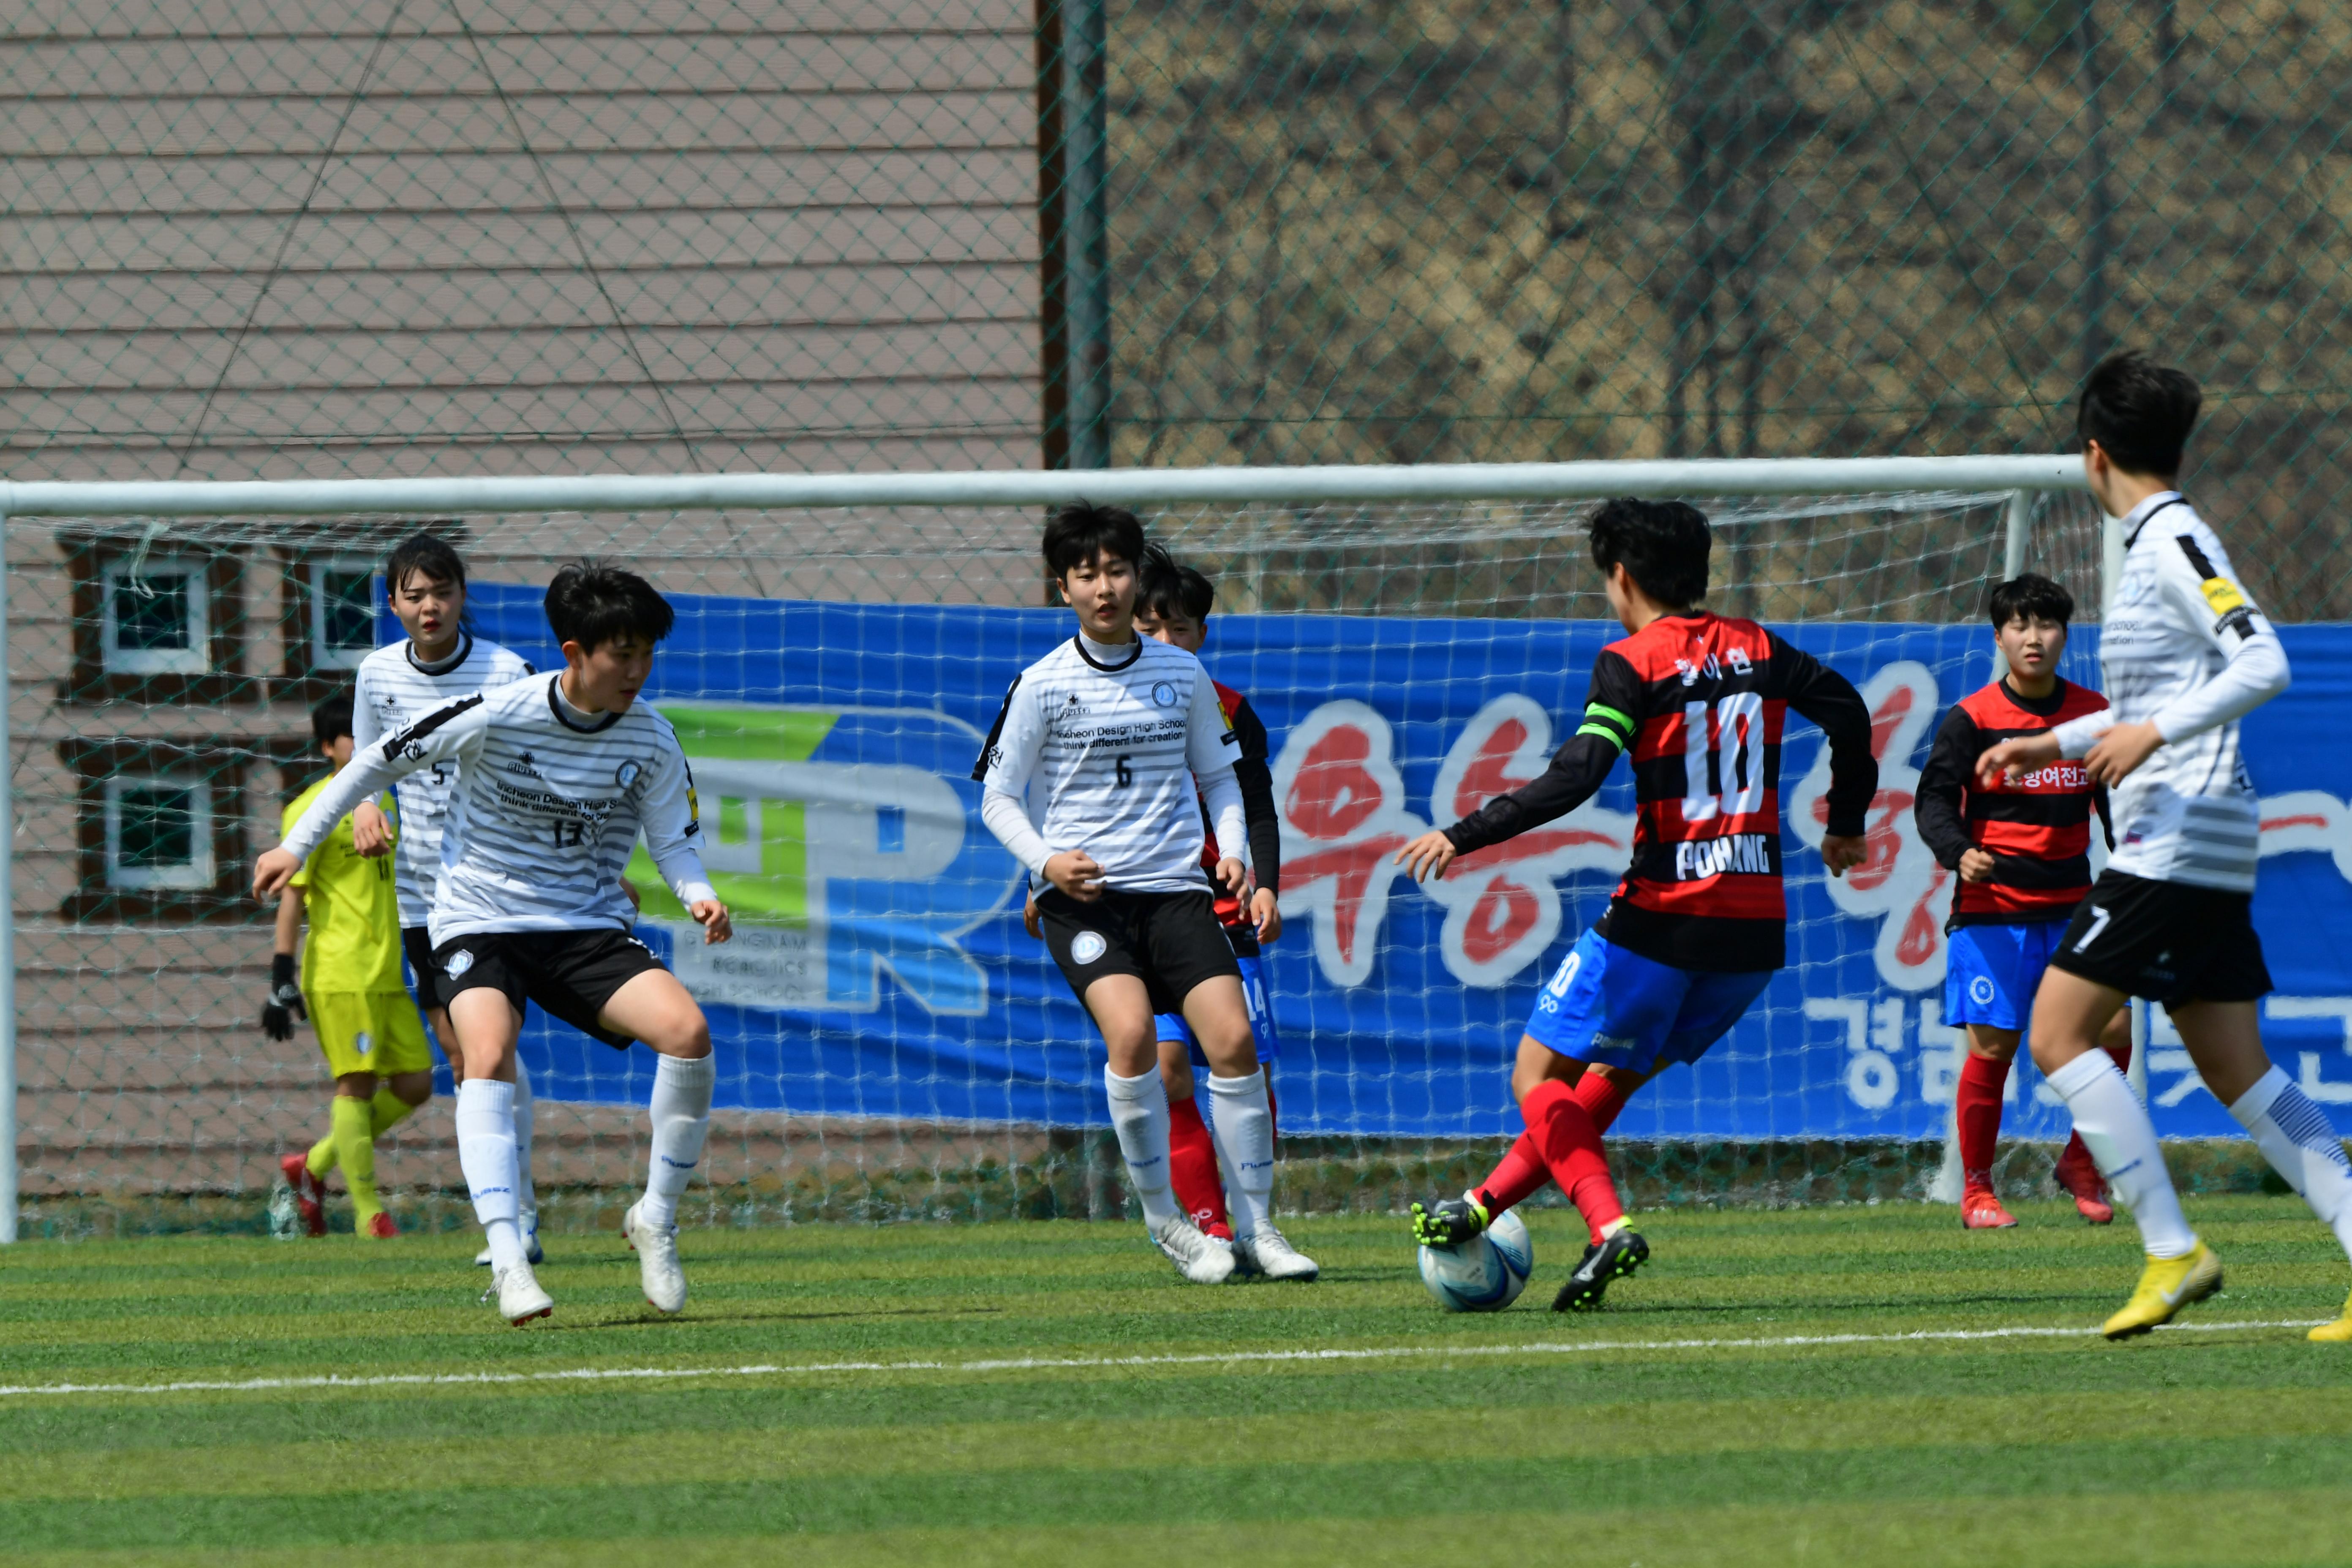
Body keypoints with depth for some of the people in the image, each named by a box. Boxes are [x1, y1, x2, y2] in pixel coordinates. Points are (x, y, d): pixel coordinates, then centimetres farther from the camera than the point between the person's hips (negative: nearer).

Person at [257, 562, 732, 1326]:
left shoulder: (650, 741, -5)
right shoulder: (496, 716, -15)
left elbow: (674, 840, 2)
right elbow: (383, 760, -3)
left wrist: (698, 895, -21)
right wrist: (297, 845, 1)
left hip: (588, 930, 3)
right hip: (480, 920, -3)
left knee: (688, 1032, -21)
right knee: (489, 1054, -32)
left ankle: (656, 1218, 0)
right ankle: (508, 1261, -37)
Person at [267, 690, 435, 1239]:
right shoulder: (314, 809, -5)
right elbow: (292, 895, -7)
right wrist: (281, 979, -12)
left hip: (388, 972, 8)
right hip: (339, 972, -8)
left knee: (414, 1084, 4)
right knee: (357, 1081, -8)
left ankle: (314, 1168, 17)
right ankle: (368, 1212, -2)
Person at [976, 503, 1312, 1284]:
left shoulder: (1183, 674, 9)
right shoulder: (1043, 685, 0)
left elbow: (1217, 776, 21)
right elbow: (999, 799, 3)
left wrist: (1232, 849, 3)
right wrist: (1047, 860, -14)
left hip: (1176, 888, 3)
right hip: (1085, 894, -3)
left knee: (1232, 1038, -12)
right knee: (1131, 1032, -25)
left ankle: (1254, 1226, 2)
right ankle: (1164, 1217, -8)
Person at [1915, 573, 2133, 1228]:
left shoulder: (2094, 714, 8)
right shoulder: (1972, 718, -3)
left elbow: (2115, 802, 18)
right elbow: (1934, 799, -8)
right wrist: (1958, 853, -27)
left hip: (2071, 904, 3)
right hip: (1991, 906, -3)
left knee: (2114, 1029, -9)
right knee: (1992, 1046, -7)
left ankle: (2080, 1161, 12)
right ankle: (1976, 1190, 7)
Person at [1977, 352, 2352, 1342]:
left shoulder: (2174, 541, -11)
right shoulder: (2160, 542, 18)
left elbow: (2264, 666, -22)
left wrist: (2152, 735, -25)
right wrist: (2057, 745, 30)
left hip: (2176, 842, -10)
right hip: (2204, 849, 10)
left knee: (2058, 1034, -8)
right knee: (2237, 1075, 7)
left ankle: (2173, 1251, -11)